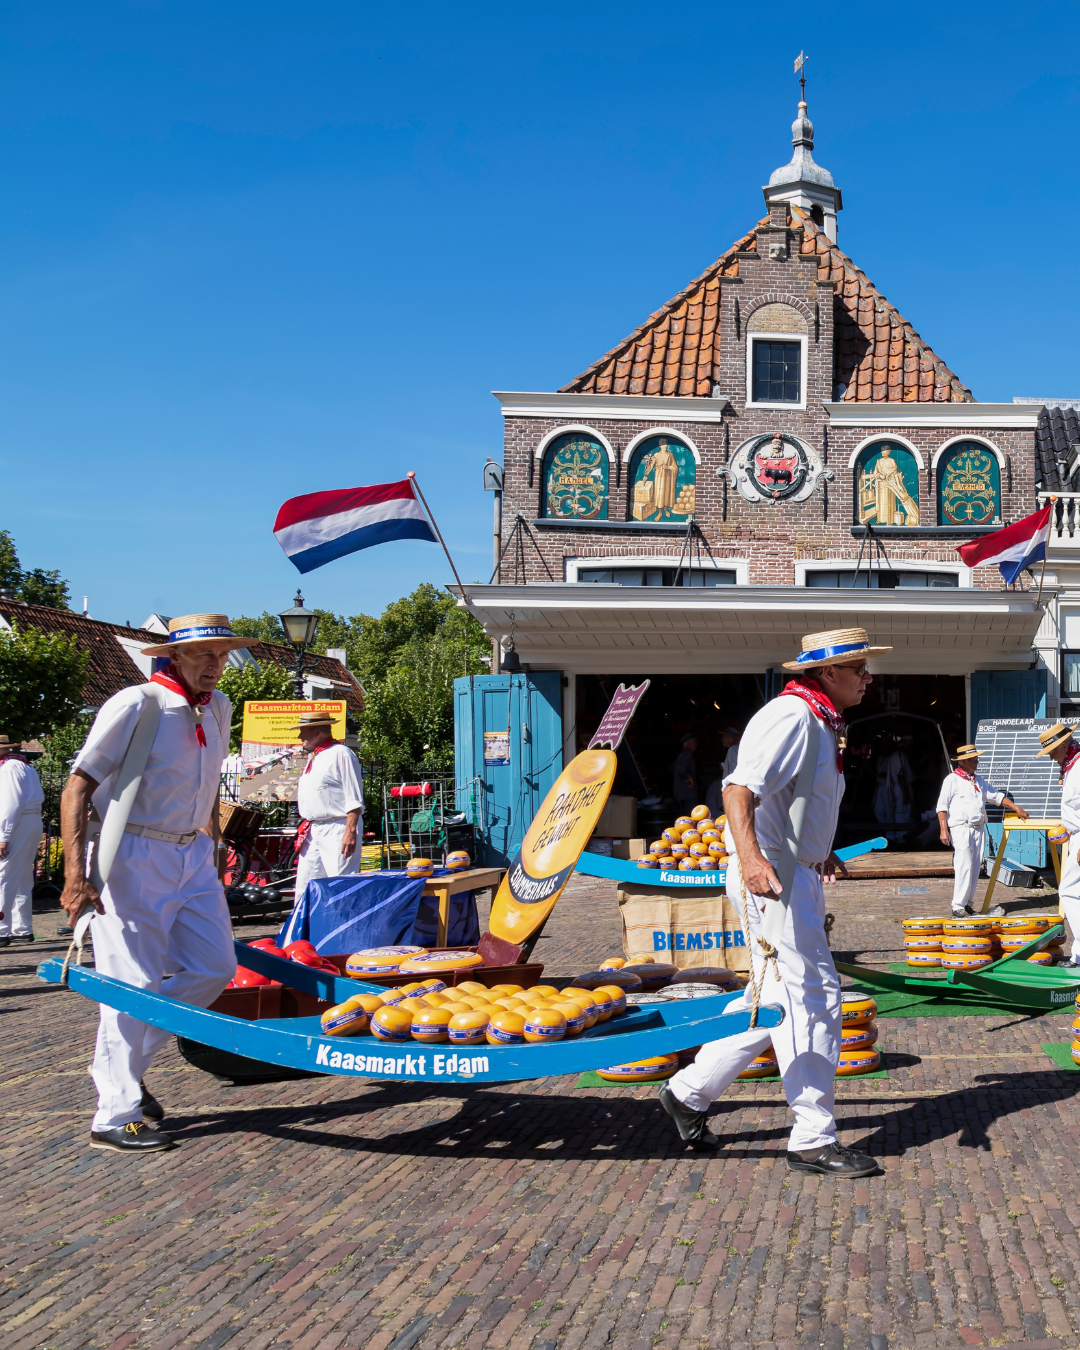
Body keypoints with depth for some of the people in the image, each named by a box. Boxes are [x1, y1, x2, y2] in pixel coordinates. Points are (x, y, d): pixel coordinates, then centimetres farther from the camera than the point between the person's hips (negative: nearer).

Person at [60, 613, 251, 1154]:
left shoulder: (218, 708, 8)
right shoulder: (134, 706, -14)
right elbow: (78, 787, -15)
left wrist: (213, 840, 26)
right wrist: (76, 875, -22)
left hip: (193, 857, 8)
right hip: (133, 857, -7)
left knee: (214, 968, 4)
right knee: (133, 984, -5)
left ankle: (123, 1067, 19)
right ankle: (115, 1117, 6)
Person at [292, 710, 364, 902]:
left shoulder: (340, 754, -10)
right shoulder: (313, 757, 18)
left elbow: (354, 800, -15)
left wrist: (350, 832, -21)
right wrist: (305, 829, 22)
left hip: (336, 831, -9)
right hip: (313, 832, 9)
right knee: (305, 888, 9)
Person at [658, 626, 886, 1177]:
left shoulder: (822, 724, 17)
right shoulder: (791, 716, -16)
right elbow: (739, 788, -29)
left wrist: (821, 851, 39)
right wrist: (751, 858, -42)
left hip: (799, 877, 11)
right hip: (769, 876, -11)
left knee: (776, 1000, 16)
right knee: (811, 998, -8)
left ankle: (689, 1092, 25)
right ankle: (813, 1139, 0)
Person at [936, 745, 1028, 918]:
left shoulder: (979, 780, 18)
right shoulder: (952, 780, -2)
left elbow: (996, 796, 24)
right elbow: (942, 806, -6)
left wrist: (1016, 808, 16)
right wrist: (944, 830, -14)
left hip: (978, 829, 7)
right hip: (961, 829, -7)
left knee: (975, 868, 5)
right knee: (963, 867, -12)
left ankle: (967, 902, 12)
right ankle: (958, 907, -9)